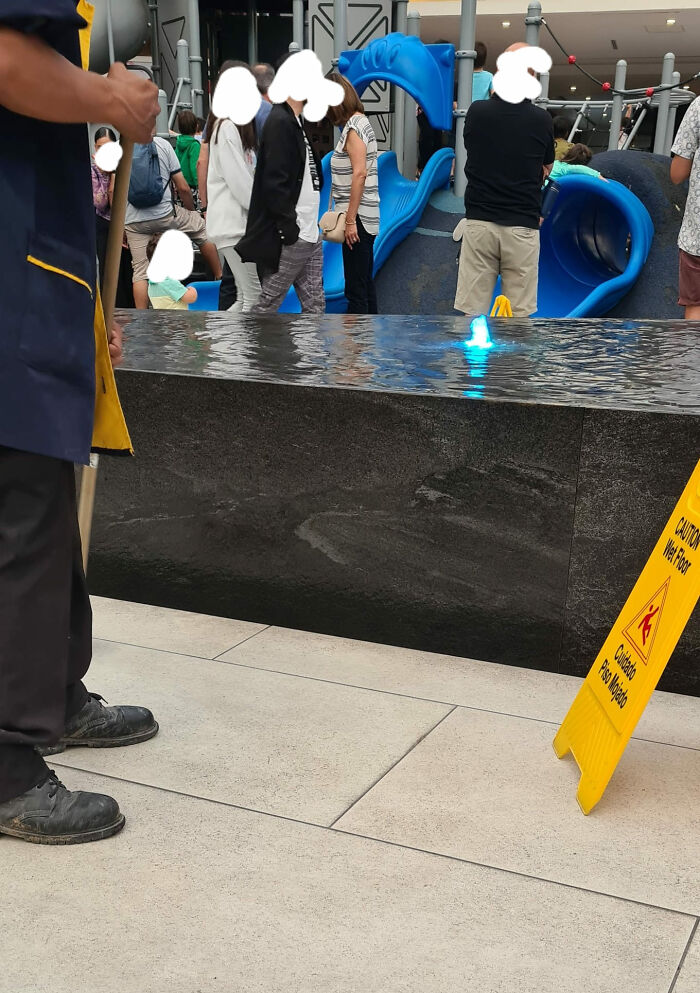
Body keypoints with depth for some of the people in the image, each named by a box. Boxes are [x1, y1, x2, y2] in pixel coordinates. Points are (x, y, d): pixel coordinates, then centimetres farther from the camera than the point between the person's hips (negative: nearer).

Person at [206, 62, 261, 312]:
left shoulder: (237, 125, 19)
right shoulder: (228, 127, -13)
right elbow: (238, 181, -17)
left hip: (239, 220, 10)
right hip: (233, 223, -10)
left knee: (246, 297, 11)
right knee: (255, 296, -10)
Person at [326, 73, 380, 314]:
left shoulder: (354, 126, -11)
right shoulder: (361, 122, 17)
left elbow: (359, 173, -20)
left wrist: (350, 220, -20)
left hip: (358, 219, -10)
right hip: (366, 218, 10)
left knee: (356, 290, -7)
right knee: (366, 285, 15)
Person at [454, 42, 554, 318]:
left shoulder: (476, 112, -2)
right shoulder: (541, 120, -4)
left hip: (479, 222, 1)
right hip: (522, 227, -1)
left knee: (472, 311, 4)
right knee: (518, 314, 6)